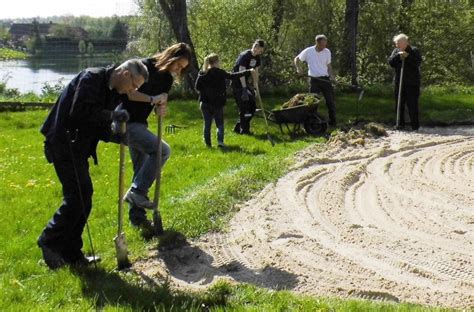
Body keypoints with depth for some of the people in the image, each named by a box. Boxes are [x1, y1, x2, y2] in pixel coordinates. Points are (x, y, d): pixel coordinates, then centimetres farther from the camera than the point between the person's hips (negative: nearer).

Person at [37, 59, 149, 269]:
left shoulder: (114, 92, 11)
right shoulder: (92, 78, -15)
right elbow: (79, 112, -27)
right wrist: (112, 115, -19)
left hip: (78, 147, 9)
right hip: (64, 143, -9)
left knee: (83, 197, 9)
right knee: (77, 195, -12)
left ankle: (70, 252, 17)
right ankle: (50, 241, 4)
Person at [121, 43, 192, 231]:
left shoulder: (167, 78, 8)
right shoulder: (145, 67, -16)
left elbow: (162, 101, 10)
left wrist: (162, 108, -14)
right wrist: (151, 99, -30)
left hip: (139, 124, 9)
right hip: (127, 122, -9)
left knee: (142, 170, 10)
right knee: (162, 150, -21)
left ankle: (137, 215, 17)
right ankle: (136, 192, -15)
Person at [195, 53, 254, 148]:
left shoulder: (201, 73, 2)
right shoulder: (219, 73, -11)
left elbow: (197, 87, 5)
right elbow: (233, 76, -11)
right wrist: (247, 72, -6)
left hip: (205, 103, 4)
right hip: (217, 103, -4)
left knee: (207, 124, 10)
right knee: (220, 124, 7)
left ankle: (207, 143, 10)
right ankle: (220, 141, -7)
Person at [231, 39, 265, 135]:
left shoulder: (257, 58, 4)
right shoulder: (244, 56, -21)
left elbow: (255, 73, 10)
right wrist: (244, 89, -30)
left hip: (245, 82, 9)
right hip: (237, 83, -9)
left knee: (252, 106, 7)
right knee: (244, 107, -11)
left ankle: (238, 127, 16)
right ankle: (244, 130, -1)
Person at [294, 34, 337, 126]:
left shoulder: (327, 52, 2)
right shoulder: (308, 51, -6)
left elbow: (329, 66, 11)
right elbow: (297, 59, 5)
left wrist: (332, 76, -5)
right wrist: (299, 68, -12)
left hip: (325, 79, 2)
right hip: (314, 80, -2)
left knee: (330, 101, 1)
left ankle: (333, 122, 11)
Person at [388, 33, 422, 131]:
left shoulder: (414, 51, -4)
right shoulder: (396, 51, 10)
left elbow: (418, 62, -16)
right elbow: (390, 62, 0)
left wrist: (408, 56, -21)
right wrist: (398, 56, -15)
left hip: (412, 83, -5)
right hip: (399, 82, 5)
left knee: (412, 104, -5)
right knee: (399, 104, 10)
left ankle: (415, 125, 1)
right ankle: (400, 124, 20)